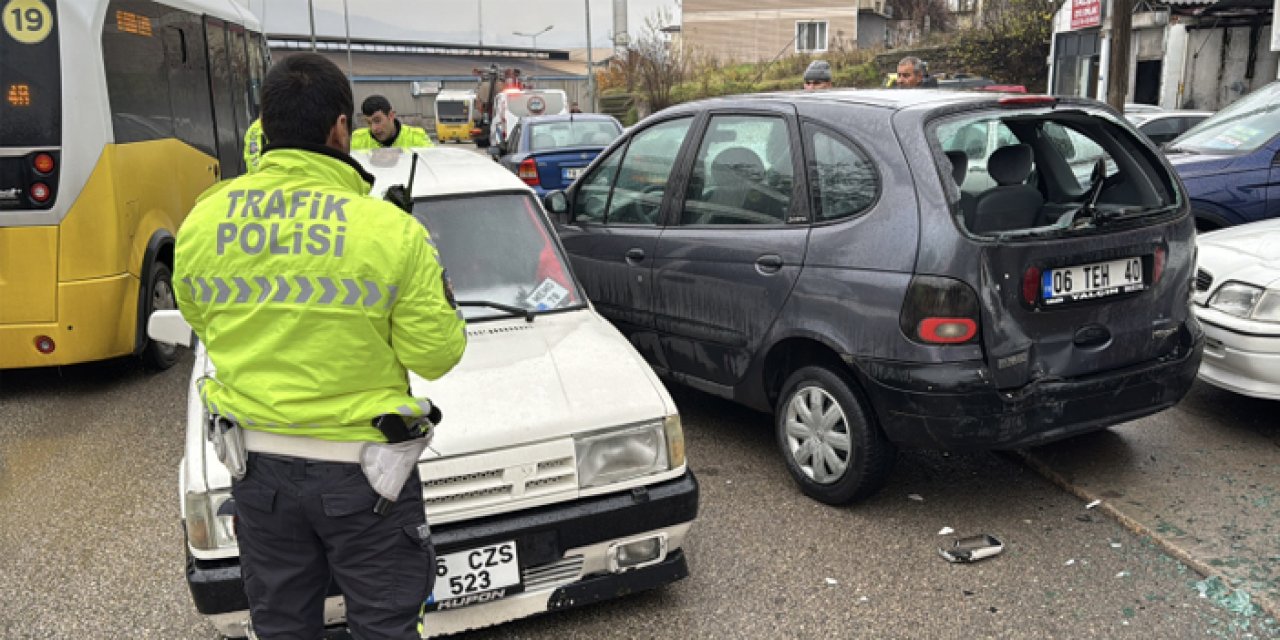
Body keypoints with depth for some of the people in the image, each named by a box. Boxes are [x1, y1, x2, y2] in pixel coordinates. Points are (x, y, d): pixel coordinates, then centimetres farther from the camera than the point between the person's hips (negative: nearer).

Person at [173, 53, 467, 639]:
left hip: (256, 464, 4)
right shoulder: (391, 231, -18)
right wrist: (438, 298, 6)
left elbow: (202, 324, 11)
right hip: (359, 466, -4)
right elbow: (435, 355, -11)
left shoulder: (201, 223, -4)